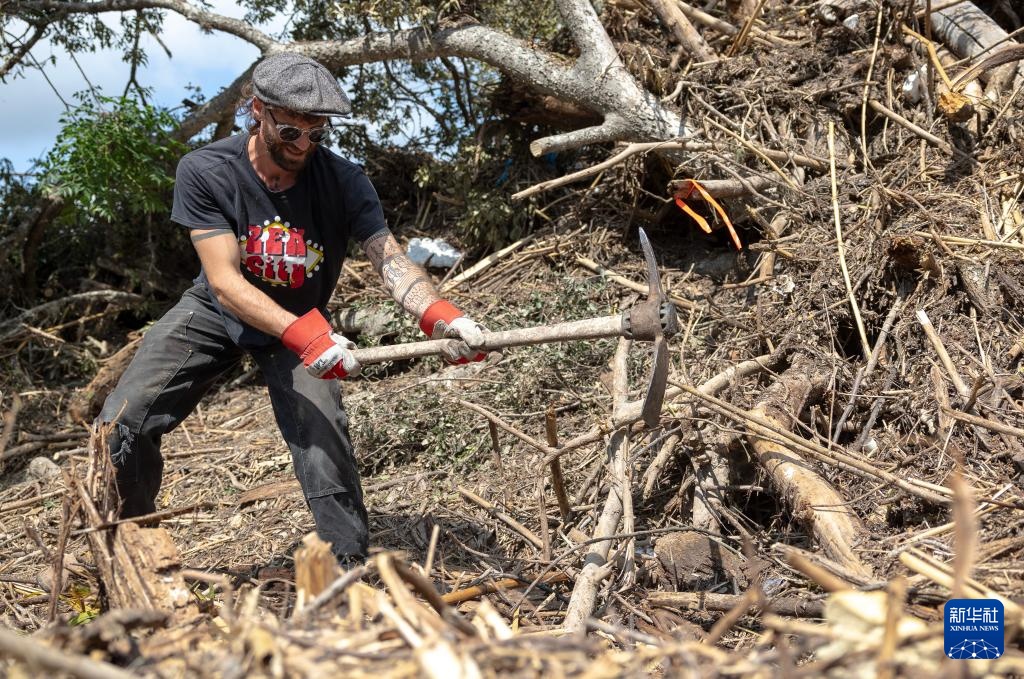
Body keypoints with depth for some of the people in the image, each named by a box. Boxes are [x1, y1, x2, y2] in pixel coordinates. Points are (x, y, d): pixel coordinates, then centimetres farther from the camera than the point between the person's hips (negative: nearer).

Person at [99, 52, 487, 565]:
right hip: (217, 313, 0)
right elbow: (225, 282, -32)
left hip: (305, 325, 0)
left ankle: (351, 564, -5)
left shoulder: (343, 181, -22)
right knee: (122, 422, -10)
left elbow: (390, 260, -32)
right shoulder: (205, 172, -26)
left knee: (322, 433, -21)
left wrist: (437, 314, -55)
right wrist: (303, 335, -48)